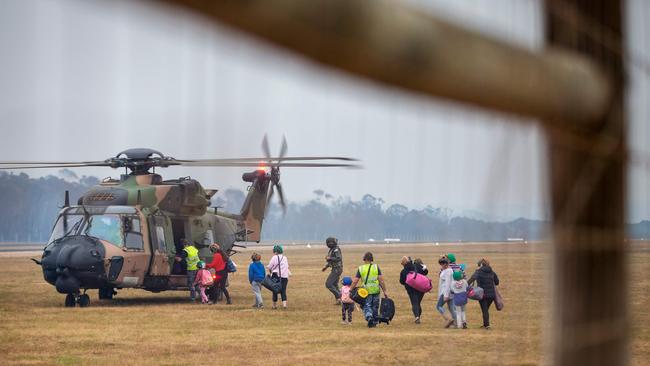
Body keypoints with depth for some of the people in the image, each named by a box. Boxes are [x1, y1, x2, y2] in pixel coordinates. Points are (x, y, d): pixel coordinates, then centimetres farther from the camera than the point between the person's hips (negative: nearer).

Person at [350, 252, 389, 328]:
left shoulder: (360, 269, -2)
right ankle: (375, 322, 23)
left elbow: (355, 281, -2)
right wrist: (384, 291, 1)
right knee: (375, 307, 15)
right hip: (376, 291, 1)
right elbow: (381, 280, -5)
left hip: (366, 291, -1)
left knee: (367, 306, 3)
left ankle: (369, 317, -23)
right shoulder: (376, 267, -1)